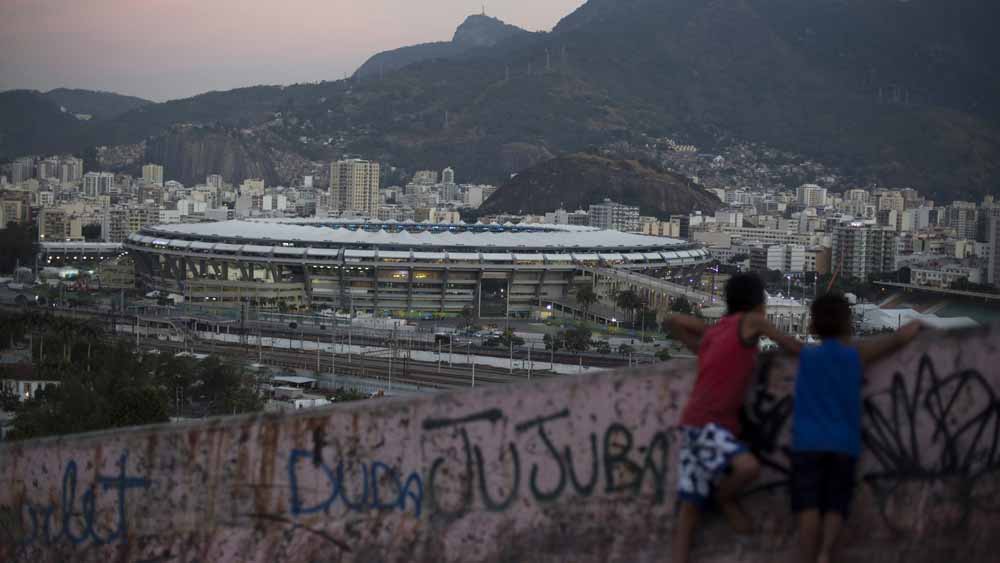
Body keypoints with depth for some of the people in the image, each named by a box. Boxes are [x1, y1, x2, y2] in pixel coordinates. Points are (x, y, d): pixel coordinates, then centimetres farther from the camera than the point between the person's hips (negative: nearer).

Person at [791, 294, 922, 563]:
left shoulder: (805, 355, 13)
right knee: (834, 506, 2)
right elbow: (897, 339, 16)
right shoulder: (857, 353, 8)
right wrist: (916, 325, 37)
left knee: (809, 507, -7)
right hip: (843, 445, 0)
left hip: (808, 443, 0)